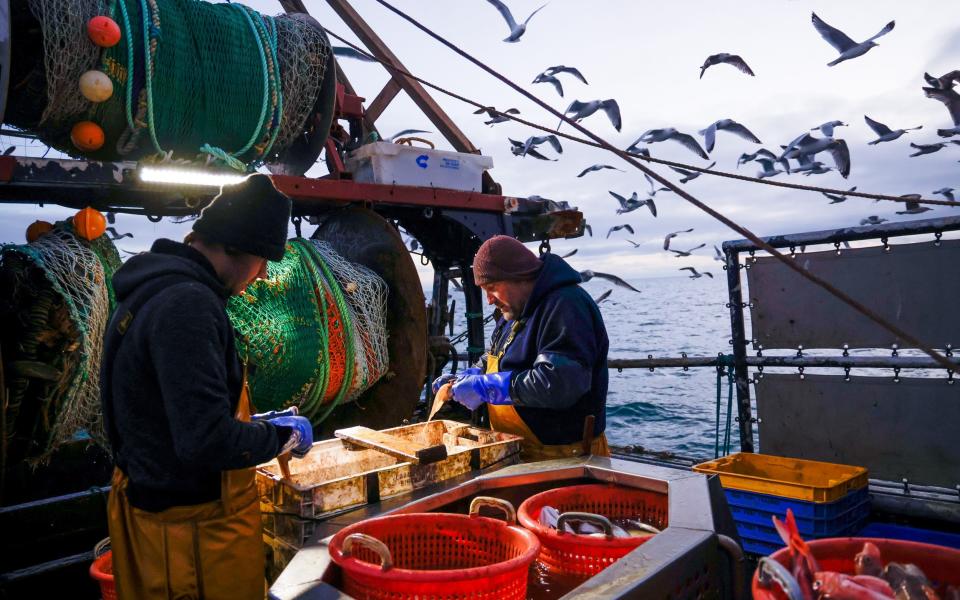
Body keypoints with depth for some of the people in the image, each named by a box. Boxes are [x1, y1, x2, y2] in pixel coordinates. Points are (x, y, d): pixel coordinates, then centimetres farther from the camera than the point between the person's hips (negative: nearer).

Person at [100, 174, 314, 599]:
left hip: (152, 498, 10)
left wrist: (254, 423, 12)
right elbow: (207, 441, -31)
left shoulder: (152, 289, 6)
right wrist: (283, 435, -15)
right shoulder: (187, 303, -27)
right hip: (194, 528, -10)